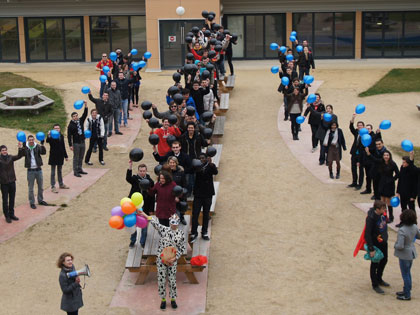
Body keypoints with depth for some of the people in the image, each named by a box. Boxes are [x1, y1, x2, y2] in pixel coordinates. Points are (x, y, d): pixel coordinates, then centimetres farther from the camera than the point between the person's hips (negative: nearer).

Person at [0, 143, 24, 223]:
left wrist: (20, 148, -23)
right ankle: (7, 216, 13)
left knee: (12, 199, 12)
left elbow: (19, 156, -7)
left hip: (12, 181, 3)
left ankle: (11, 214, 25)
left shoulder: (11, 157, 2)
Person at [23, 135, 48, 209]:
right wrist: (23, 146, -38)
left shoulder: (38, 146, -1)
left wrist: (42, 145, -33)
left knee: (41, 187, 13)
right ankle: (32, 202, 16)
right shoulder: (25, 147, -5)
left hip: (38, 169, 2)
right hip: (30, 170, -2)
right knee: (30, 188, 5)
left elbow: (43, 152, -17)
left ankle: (40, 200, 30)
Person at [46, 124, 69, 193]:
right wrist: (49, 136, -51)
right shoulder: (51, 136, -10)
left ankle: (61, 184, 30)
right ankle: (53, 186, 6)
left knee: (60, 171, 18)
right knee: (53, 172, 2)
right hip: (53, 157, -5)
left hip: (60, 156, 5)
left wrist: (66, 156, 14)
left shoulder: (61, 136, 7)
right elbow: (48, 141, -32)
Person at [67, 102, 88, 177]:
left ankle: (80, 169, 25)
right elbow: (69, 136, -10)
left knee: (81, 157, 14)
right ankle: (75, 171, 6)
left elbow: (85, 114, -5)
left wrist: (86, 106, -18)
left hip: (82, 142, 6)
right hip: (76, 143, -6)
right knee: (76, 158, 0)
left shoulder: (80, 121, 5)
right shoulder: (71, 125, -10)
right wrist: (70, 145, -14)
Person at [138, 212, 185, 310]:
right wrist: (144, 215, -15)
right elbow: (154, 222, -10)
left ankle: (173, 299, 23)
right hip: (161, 258, 0)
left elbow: (182, 248, -1)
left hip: (172, 260, 0)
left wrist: (175, 258, -12)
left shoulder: (181, 233, -3)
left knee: (172, 280, 4)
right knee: (161, 279, 5)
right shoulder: (163, 229, -6)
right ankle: (163, 299, 22)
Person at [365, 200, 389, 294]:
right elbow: (367, 234, -25)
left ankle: (379, 279, 43)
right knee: (375, 264, 6)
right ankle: (375, 285, 20)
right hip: (375, 244, -8)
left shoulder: (382, 214, -6)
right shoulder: (371, 218, -28)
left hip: (383, 242, 8)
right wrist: (371, 249, -24)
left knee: (384, 260, 22)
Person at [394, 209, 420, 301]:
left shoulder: (402, 230, -30)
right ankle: (406, 291, 37)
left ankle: (407, 295, 18)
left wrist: (395, 245, -10)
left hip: (404, 255, -7)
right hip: (411, 253, 7)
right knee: (408, 273, 23)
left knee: (405, 275, 6)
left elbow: (400, 246, -31)